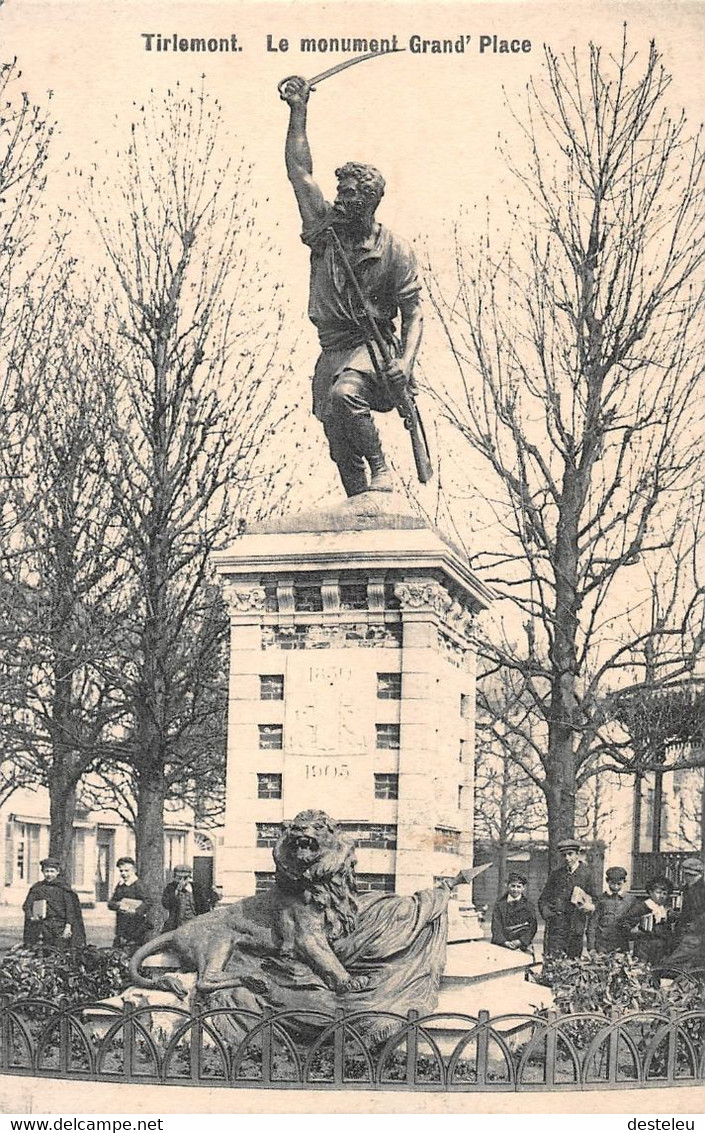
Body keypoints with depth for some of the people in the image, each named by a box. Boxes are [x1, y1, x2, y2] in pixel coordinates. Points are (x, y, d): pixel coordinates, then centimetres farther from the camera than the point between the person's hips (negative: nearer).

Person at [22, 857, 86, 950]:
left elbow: (70, 908, -2)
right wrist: (31, 917, -11)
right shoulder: (37, 888, 11)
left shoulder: (63, 887, 2)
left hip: (60, 925, -2)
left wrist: (68, 926, -12)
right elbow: (27, 905, 9)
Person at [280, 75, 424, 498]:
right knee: (341, 449, 4)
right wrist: (298, 111, 1)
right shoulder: (326, 228, 6)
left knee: (344, 394, -37)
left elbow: (414, 313, -5)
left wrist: (406, 361, -21)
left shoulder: (396, 252, -4)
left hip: (373, 346, -5)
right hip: (332, 351, 6)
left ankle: (382, 470, -18)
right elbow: (300, 171, 5)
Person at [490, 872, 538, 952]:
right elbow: (496, 927, 4)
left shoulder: (528, 906, 12)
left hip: (522, 944, 0)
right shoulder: (499, 905, 12)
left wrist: (520, 941, -12)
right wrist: (505, 942, -13)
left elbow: (532, 928, 4)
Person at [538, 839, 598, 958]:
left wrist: (589, 907, -10)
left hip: (576, 926, 0)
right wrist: (547, 913, -5)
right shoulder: (555, 874, 11)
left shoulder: (586, 874, 7)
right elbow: (543, 899, 13)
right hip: (556, 925, 0)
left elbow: (593, 899, 12)